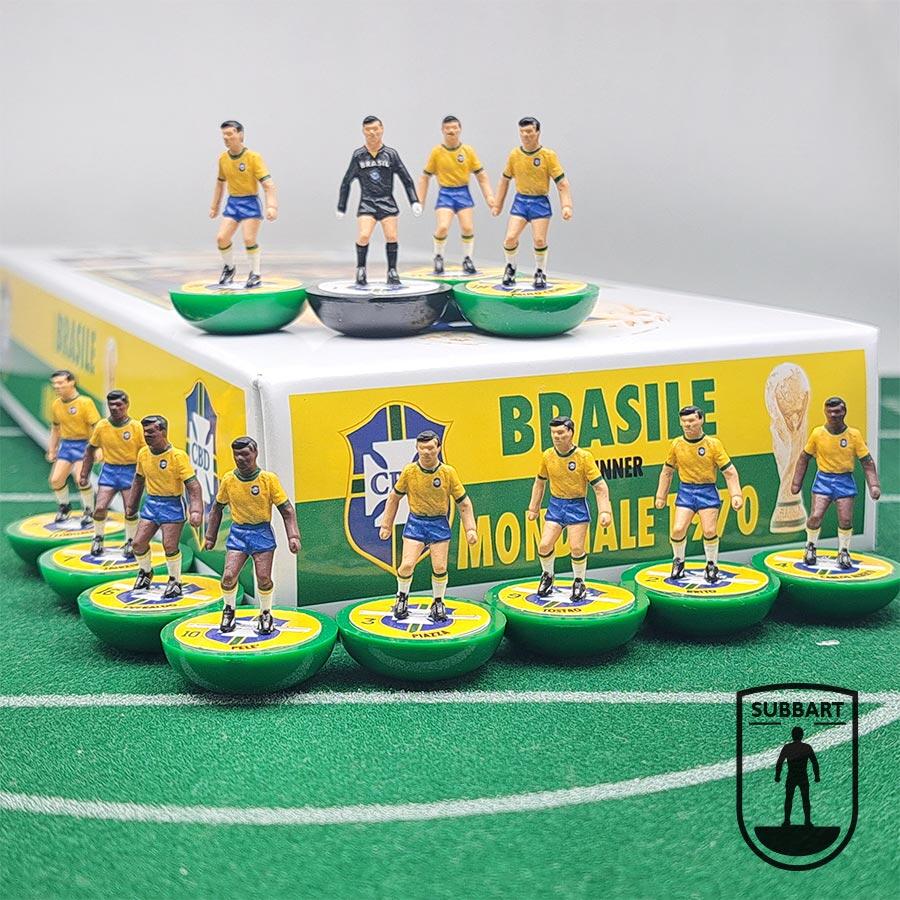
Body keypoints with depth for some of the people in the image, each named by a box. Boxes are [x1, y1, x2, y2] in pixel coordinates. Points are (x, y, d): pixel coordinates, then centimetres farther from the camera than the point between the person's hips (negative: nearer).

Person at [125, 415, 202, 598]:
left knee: (170, 546, -12)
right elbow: (139, 480, 17)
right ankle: (146, 572, 31)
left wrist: (195, 511, -29)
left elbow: (193, 485, -18)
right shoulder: (143, 453, 1)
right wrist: (131, 505, 20)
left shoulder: (178, 456, -17)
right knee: (138, 542, 2)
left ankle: (175, 581, 11)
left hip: (173, 504, -5)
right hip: (151, 502, 5)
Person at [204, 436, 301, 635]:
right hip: (238, 531, 2)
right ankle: (229, 611, 18)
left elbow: (287, 510, -6)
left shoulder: (269, 479, -10)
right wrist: (210, 537, 14)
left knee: (264, 579, -8)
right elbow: (218, 508, 13)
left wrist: (293, 536, -16)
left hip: (262, 532, -2)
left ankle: (265, 614, 18)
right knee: (228, 576, -10)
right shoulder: (228, 480, -2)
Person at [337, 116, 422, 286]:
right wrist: (341, 207, 12)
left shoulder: (391, 154, 2)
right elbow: (346, 182, 12)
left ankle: (392, 272, 8)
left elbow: (406, 179, 6)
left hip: (387, 202, 1)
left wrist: (415, 202, -2)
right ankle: (360, 270, 4)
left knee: (391, 236, -7)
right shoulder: (358, 155, 3)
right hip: (366, 202, -1)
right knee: (363, 236, -16)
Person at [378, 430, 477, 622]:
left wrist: (470, 529, -6)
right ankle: (402, 597, 18)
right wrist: (386, 525, 9)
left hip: (439, 523, 0)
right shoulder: (409, 471, -6)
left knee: (440, 568, -4)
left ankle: (438, 604, 19)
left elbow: (464, 502, 1)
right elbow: (394, 497, 8)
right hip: (416, 522, 0)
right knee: (407, 565, -10)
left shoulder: (448, 472, -8)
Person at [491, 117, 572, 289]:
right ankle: (510, 268, 16)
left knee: (539, 240, -13)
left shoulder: (548, 155, -8)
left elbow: (562, 183, -7)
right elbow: (505, 180, 14)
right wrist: (497, 204, 14)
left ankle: (540, 273, 12)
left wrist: (567, 206, -17)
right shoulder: (514, 155, 2)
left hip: (540, 202, -2)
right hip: (520, 200, 2)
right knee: (510, 238, -12)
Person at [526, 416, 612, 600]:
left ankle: (579, 583, 16)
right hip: (556, 504, 3)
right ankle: (547, 576, 22)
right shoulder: (547, 456, -2)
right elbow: (540, 482, 14)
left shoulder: (583, 457, -14)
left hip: (577, 506, -3)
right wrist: (534, 508, 15)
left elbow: (600, 486, -12)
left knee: (577, 548, -9)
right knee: (544, 545, -6)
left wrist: (605, 512, -20)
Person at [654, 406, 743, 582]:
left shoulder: (713, 444, -7)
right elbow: (667, 471, 14)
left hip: (707, 491, -2)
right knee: (678, 529, -11)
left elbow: (730, 472, -5)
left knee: (710, 531, -10)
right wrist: (661, 496, 13)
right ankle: (678, 562, 16)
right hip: (686, 490, 2)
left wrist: (736, 495, -15)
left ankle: (712, 565, 15)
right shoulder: (677, 445, 1)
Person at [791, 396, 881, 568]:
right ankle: (810, 547, 15)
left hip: (845, 480, 0)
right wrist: (796, 483, 6)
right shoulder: (817, 433, -3)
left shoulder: (854, 435, -4)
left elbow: (867, 461, 0)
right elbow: (804, 458, 8)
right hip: (824, 479, 0)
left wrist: (874, 485, -9)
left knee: (846, 520, -8)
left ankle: (843, 552, 16)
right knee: (816, 516, -13)